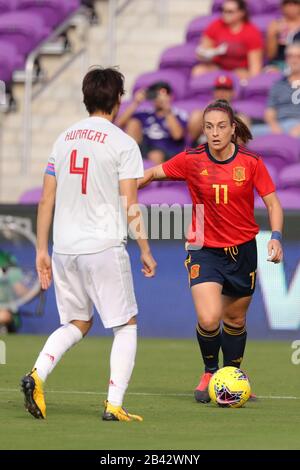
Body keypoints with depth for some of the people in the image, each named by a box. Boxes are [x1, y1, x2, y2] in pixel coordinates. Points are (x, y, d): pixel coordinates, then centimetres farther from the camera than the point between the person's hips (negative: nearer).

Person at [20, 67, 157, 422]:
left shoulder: (64, 139, 10)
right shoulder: (123, 143, -6)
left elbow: (46, 200, 11)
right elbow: (130, 206, -8)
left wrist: (41, 250, 16)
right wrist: (145, 251, 1)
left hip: (64, 247, 6)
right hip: (104, 247, -6)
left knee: (76, 323, 20)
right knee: (126, 325, 7)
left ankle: (36, 376, -3)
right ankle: (114, 405, -2)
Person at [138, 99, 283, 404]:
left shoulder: (251, 162, -7)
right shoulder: (191, 161, -8)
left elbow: (272, 202, -2)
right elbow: (152, 173, 5)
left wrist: (275, 237, -16)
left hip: (242, 251, 1)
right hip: (204, 251, -1)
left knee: (235, 320, 13)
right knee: (208, 319, -18)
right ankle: (210, 373, 10)